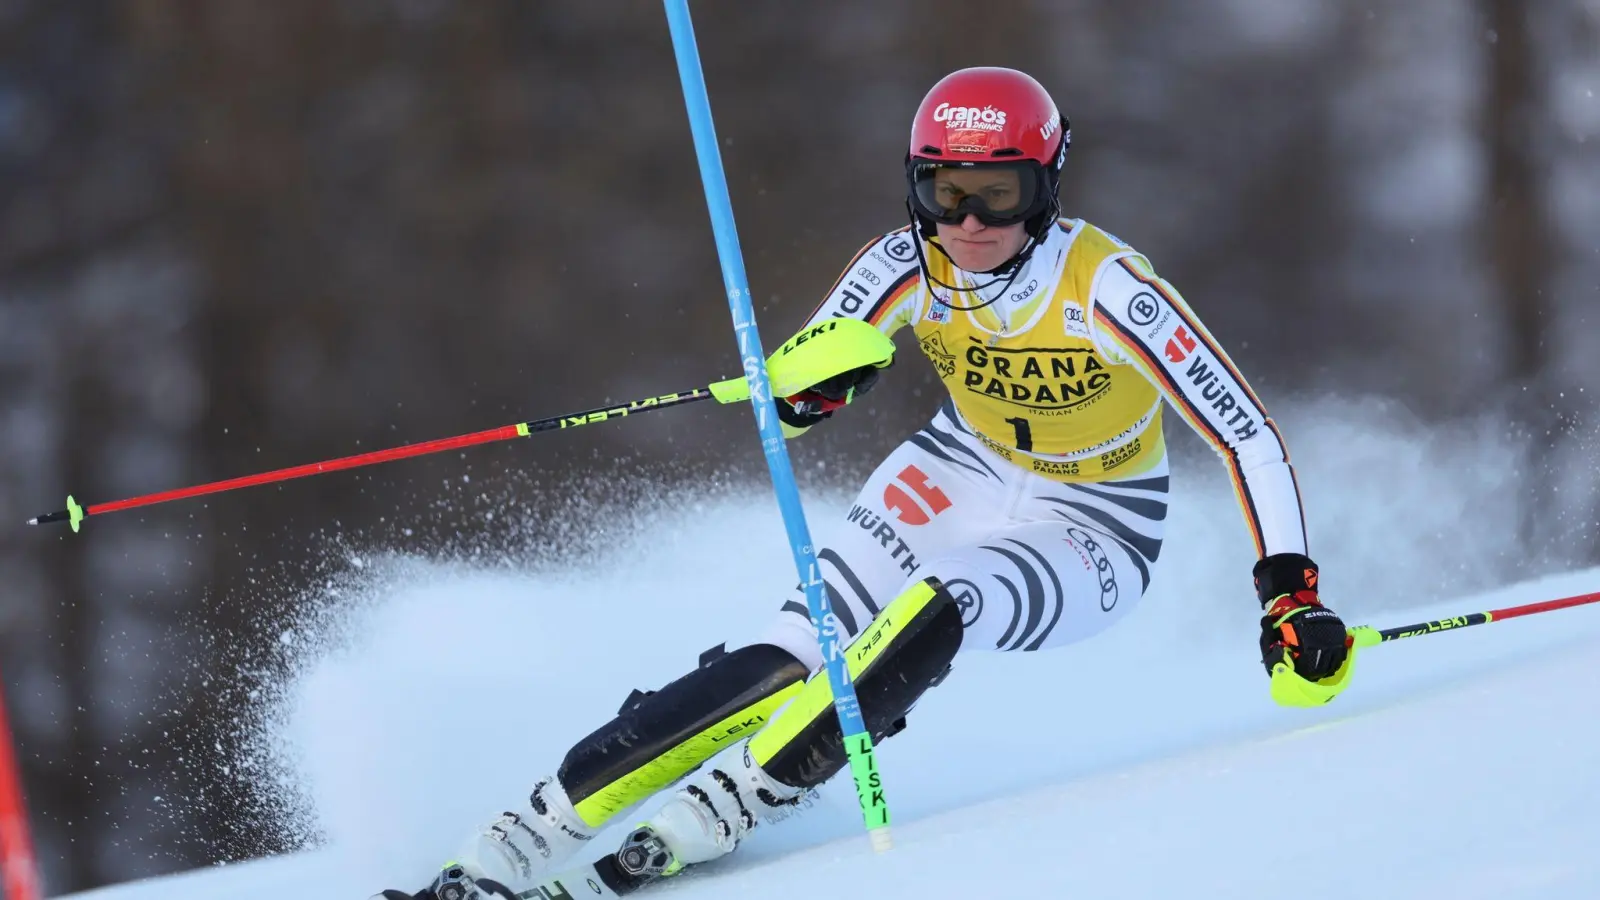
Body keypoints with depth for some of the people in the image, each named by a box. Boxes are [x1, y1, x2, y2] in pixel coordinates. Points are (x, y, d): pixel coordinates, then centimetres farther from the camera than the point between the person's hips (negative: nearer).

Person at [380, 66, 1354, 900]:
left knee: (930, 616, -34)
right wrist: (816, 376, -41)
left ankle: (704, 821, -28)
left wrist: (1292, 593, -35)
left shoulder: (1104, 288, -29)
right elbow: (795, 398, -16)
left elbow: (1248, 435, -26)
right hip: (963, 476, 3)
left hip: (1092, 532, -3)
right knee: (791, 659, -16)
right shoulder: (912, 266, -18)